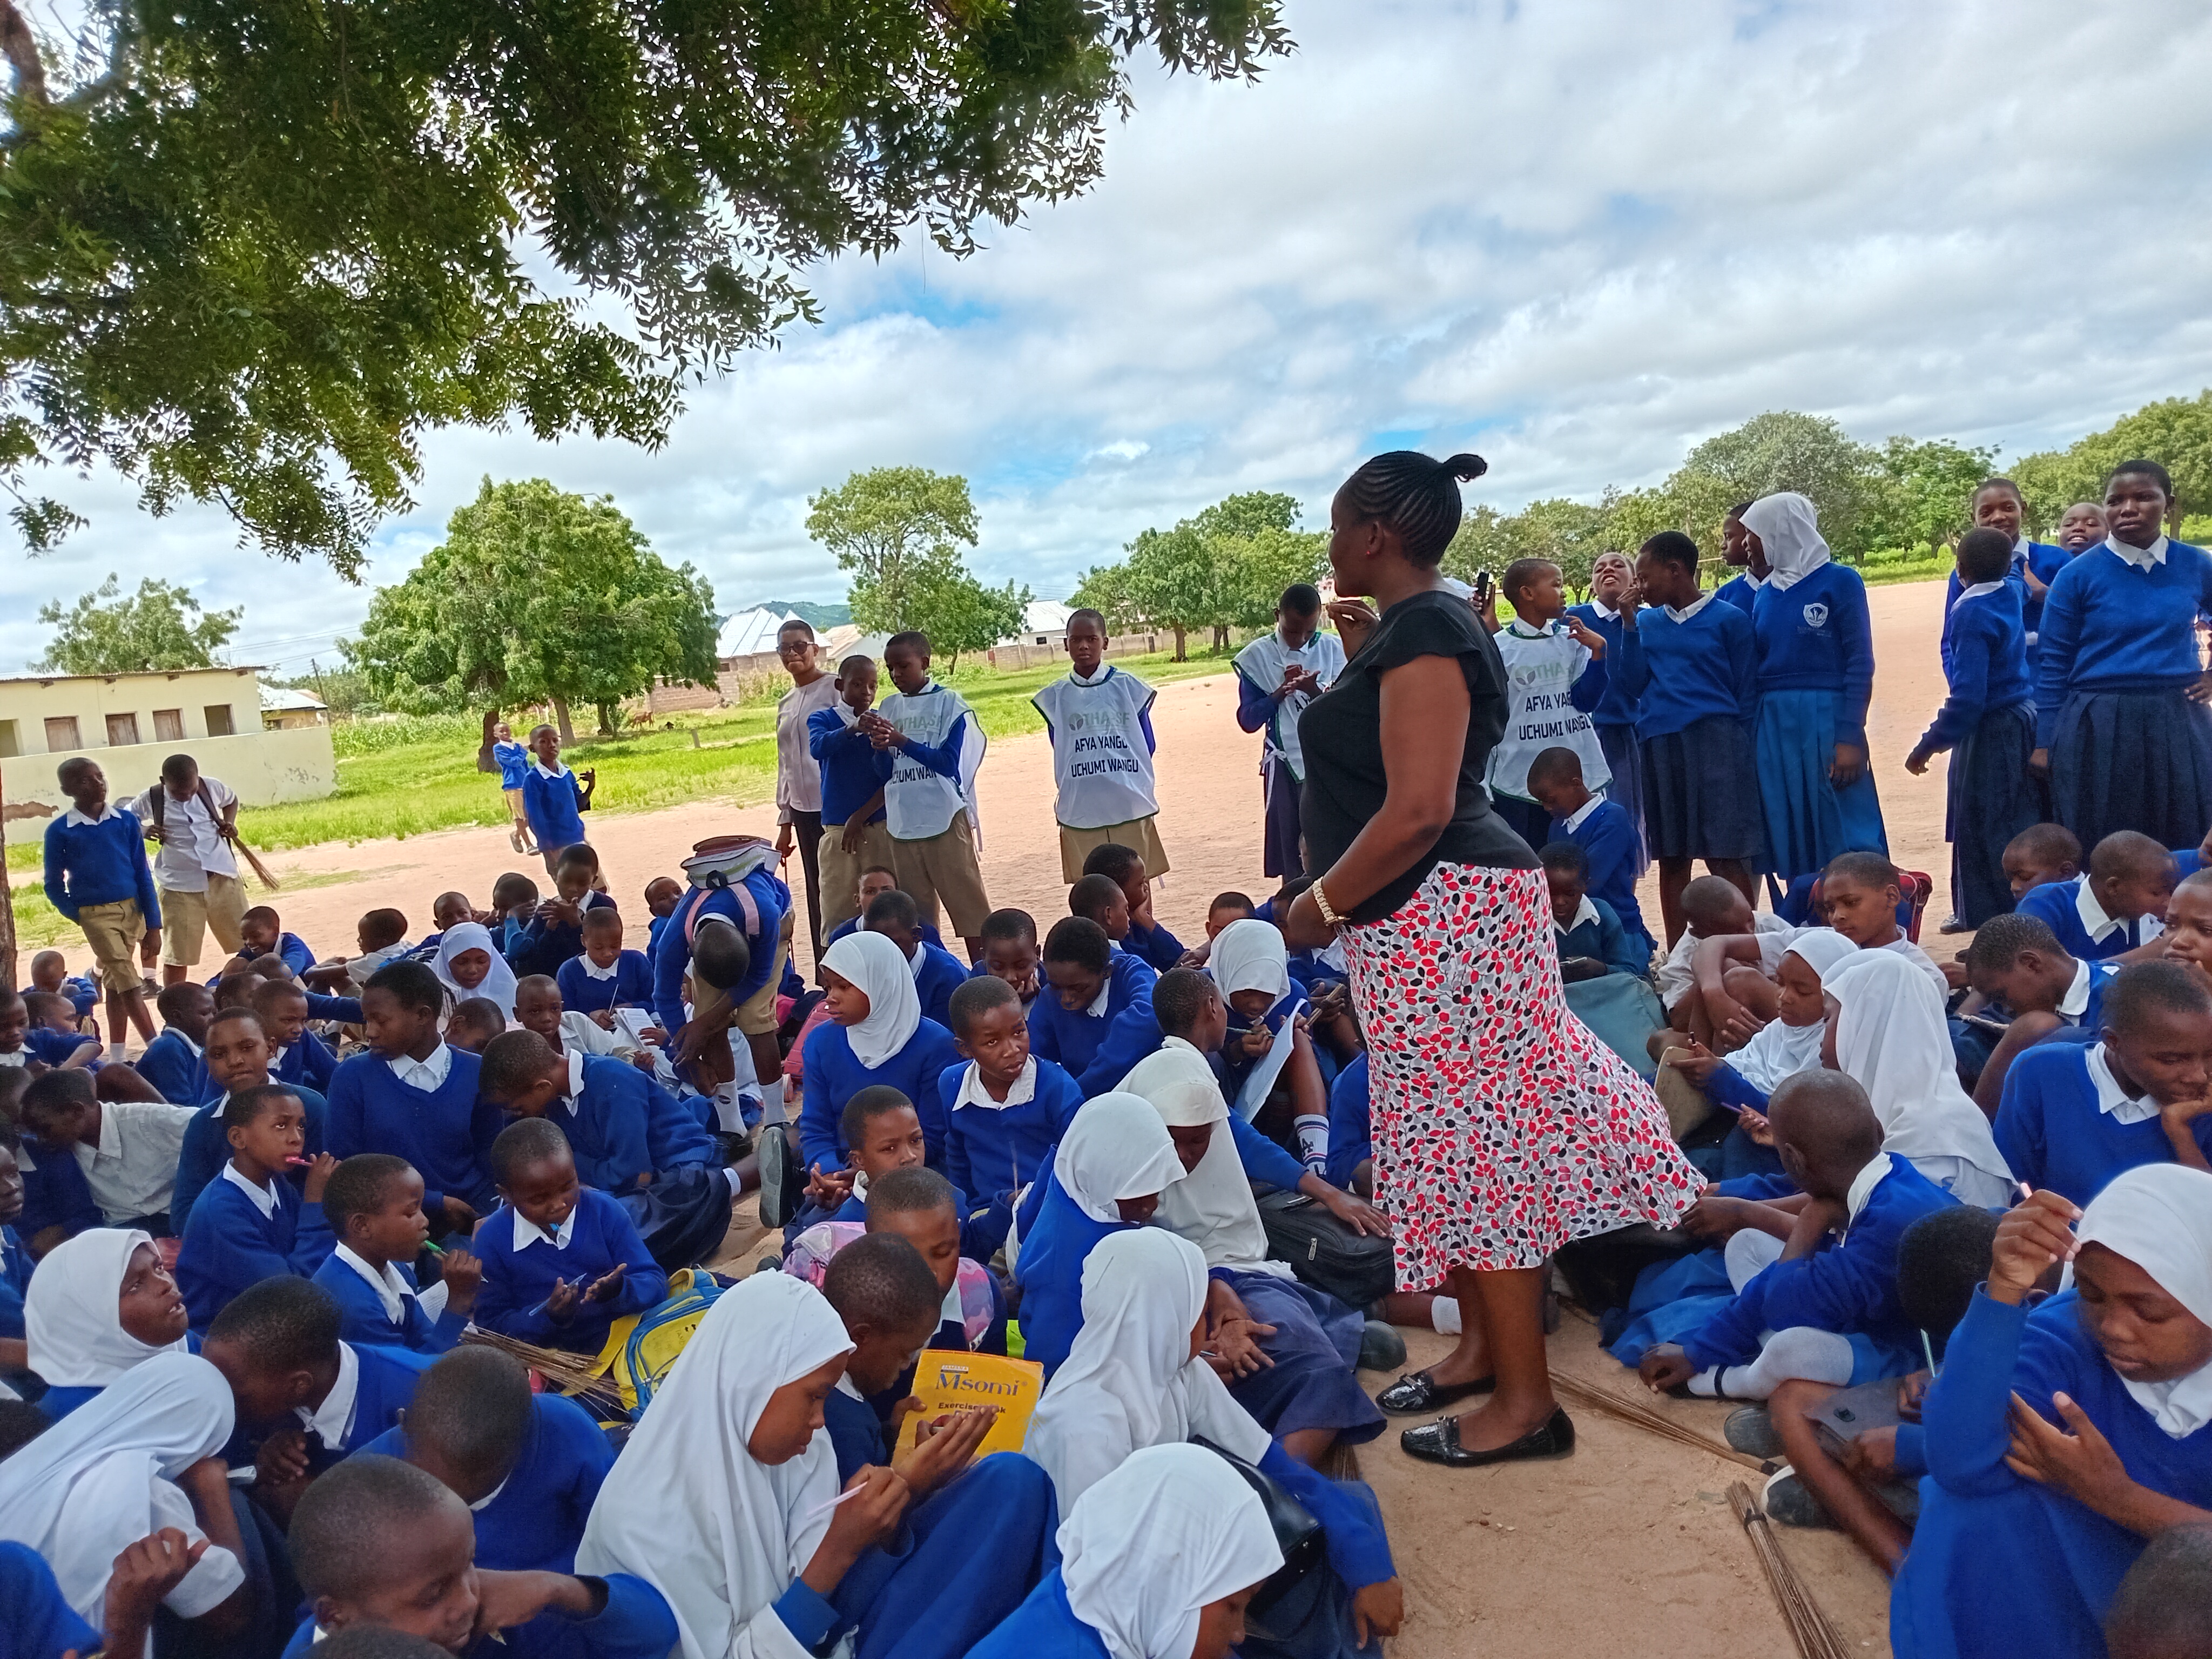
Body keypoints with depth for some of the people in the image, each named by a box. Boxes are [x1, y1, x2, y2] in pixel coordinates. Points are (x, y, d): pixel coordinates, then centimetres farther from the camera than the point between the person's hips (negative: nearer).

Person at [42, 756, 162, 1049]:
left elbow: (143, 874, 2)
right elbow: (54, 886, 4)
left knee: (115, 982, 11)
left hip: (132, 909, 3)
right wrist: (79, 916, -6)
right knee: (127, 983, -10)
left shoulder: (126, 821, 1)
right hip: (96, 914, -3)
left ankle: (117, 1055, 19)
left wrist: (153, 925, 1)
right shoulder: (59, 831, -5)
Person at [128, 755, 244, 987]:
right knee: (176, 955, 3)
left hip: (222, 877, 2)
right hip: (180, 886, -2)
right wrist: (142, 831, -12)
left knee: (248, 944, 9)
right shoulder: (151, 800, -7)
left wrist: (230, 822, 3)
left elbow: (232, 799, 21)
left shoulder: (212, 787, -1)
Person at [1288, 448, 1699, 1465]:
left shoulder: (1423, 629, -16)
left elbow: (1418, 809, -24)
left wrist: (1320, 905, -15)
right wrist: (1360, 658, 17)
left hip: (1441, 913, -10)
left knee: (1467, 1144, -3)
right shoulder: (1411, 627, 13)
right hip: (1426, 920, 10)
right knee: (1457, 1136, 16)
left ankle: (1526, 1402, 9)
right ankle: (1480, 1345, 30)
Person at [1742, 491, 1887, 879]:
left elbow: (1860, 664, -8)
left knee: (1846, 843, -3)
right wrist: (1752, 738, 8)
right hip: (1774, 726, 6)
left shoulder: (1840, 581, -3)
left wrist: (1850, 738, -14)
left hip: (1827, 719, -5)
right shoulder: (1765, 594, 12)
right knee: (1792, 841, 7)